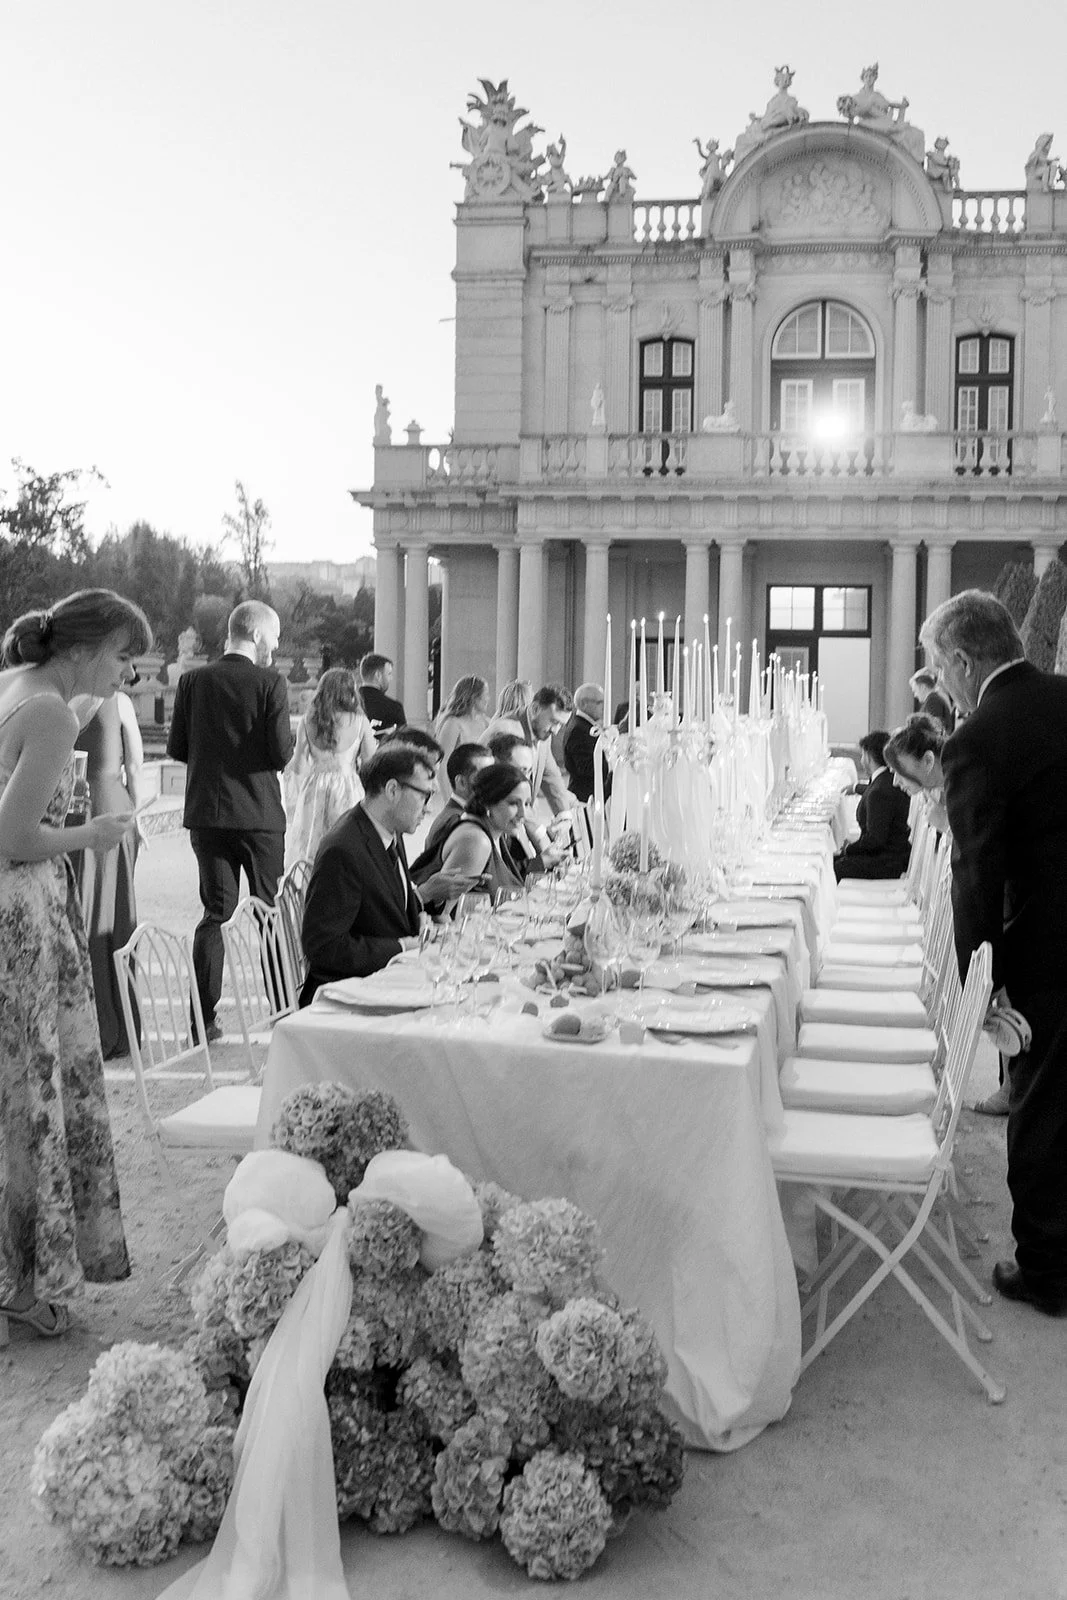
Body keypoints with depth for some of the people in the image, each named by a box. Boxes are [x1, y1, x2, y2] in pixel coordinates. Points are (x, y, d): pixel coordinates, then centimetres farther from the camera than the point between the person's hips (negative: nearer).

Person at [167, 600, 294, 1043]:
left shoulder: (193, 681, 1)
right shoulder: (269, 683, -10)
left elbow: (176, 749, 3)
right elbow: (281, 754, -13)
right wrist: (291, 736, 8)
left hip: (206, 812, 3)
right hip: (258, 813, -3)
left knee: (215, 910, 9)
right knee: (270, 910, 9)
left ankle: (204, 1017, 6)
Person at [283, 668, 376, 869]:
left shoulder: (308, 720, 0)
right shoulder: (359, 721, -6)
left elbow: (299, 766, 0)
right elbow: (371, 761, -3)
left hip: (314, 791, 2)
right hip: (347, 789, -2)